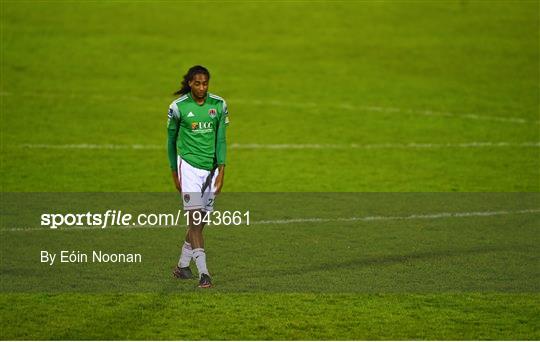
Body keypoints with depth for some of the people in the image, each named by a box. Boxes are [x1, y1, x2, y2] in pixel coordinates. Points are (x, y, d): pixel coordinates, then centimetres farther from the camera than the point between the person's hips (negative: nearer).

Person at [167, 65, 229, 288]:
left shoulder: (219, 105, 1)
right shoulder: (178, 107, -5)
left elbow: (221, 139, 3)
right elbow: (171, 139, 6)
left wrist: (221, 171, -4)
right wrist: (174, 172, 10)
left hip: (211, 167, 3)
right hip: (189, 165, -3)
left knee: (201, 220, 7)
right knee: (195, 218, -13)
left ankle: (182, 265, 25)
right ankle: (203, 273, -18)